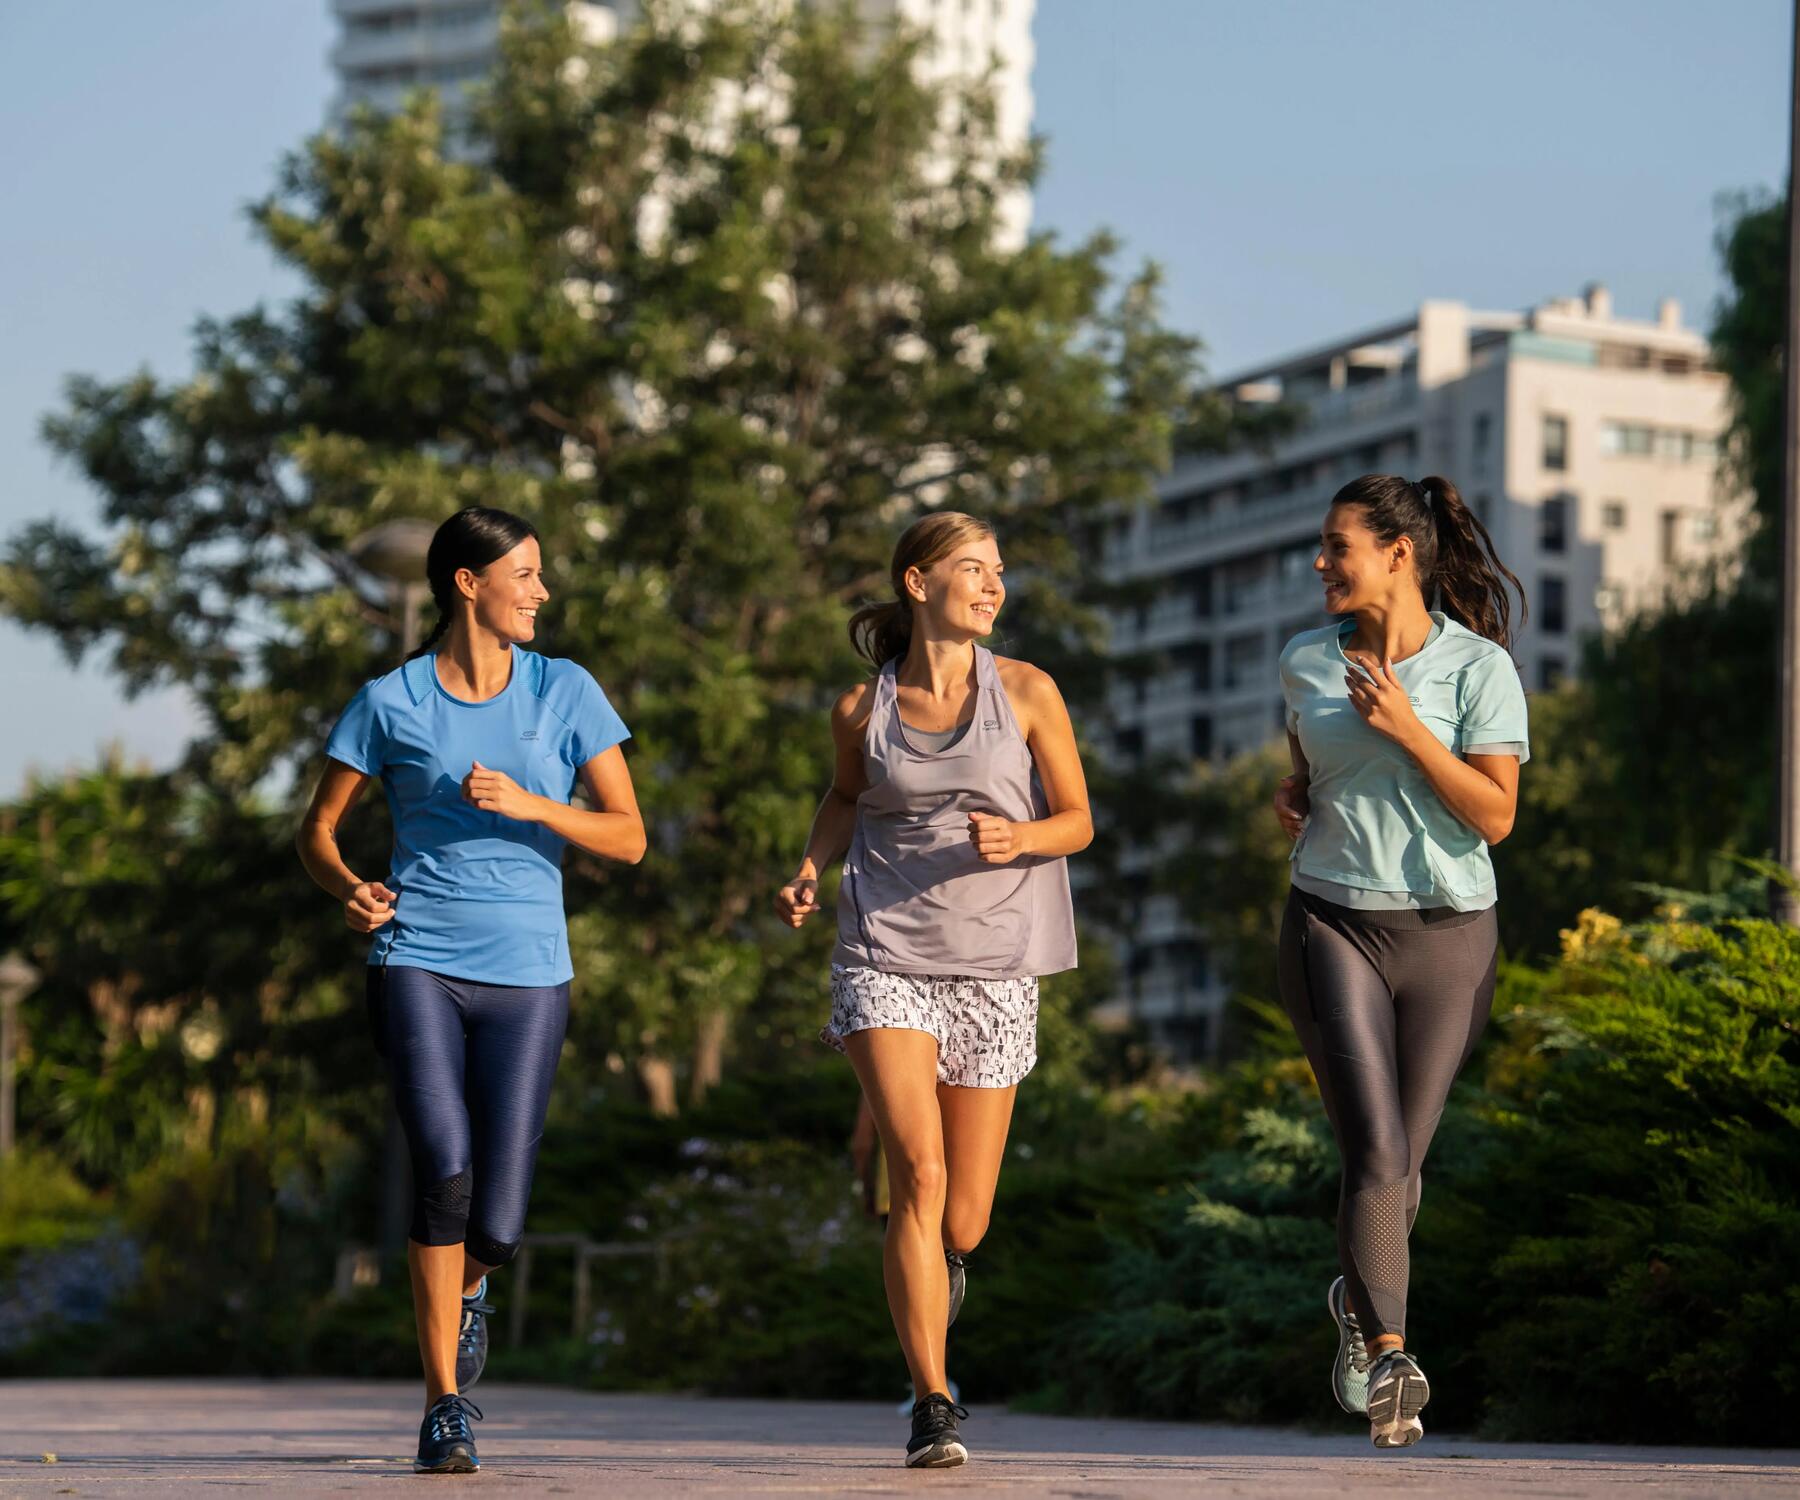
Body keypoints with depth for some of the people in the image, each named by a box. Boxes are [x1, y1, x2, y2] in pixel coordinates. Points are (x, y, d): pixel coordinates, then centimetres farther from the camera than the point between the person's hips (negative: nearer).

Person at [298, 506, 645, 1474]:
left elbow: (628, 838, 3)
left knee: (495, 1224, -5)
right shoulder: (390, 703, 4)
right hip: (417, 962, -1)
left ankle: (466, 1290, 34)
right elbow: (318, 830, 12)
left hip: (528, 970, 1)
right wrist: (348, 888, -10)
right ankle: (445, 1405, -10)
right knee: (445, 1167, -23)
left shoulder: (565, 693, 7)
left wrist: (529, 804, -13)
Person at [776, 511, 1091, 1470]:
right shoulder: (861, 711, 3)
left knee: (961, 1223, 5)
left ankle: (936, 1260, 44)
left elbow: (1077, 822, 4)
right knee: (918, 1173, -19)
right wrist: (812, 866, 5)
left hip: (993, 968, 1)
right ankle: (933, 1408, -13)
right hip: (885, 958, -1)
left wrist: (1016, 837, -16)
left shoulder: (1027, 693, 0)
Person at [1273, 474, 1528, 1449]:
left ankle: (1359, 1301, 37)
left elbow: (1496, 816, -11)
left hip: (1446, 932, -1)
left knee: (1400, 1160, 9)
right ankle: (1389, 1360, -20)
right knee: (1375, 1152, -16)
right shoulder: (1305, 663, 7)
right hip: (1334, 923, 1)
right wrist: (1291, 799, 7)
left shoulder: (1478, 667, -5)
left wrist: (1407, 728, -18)